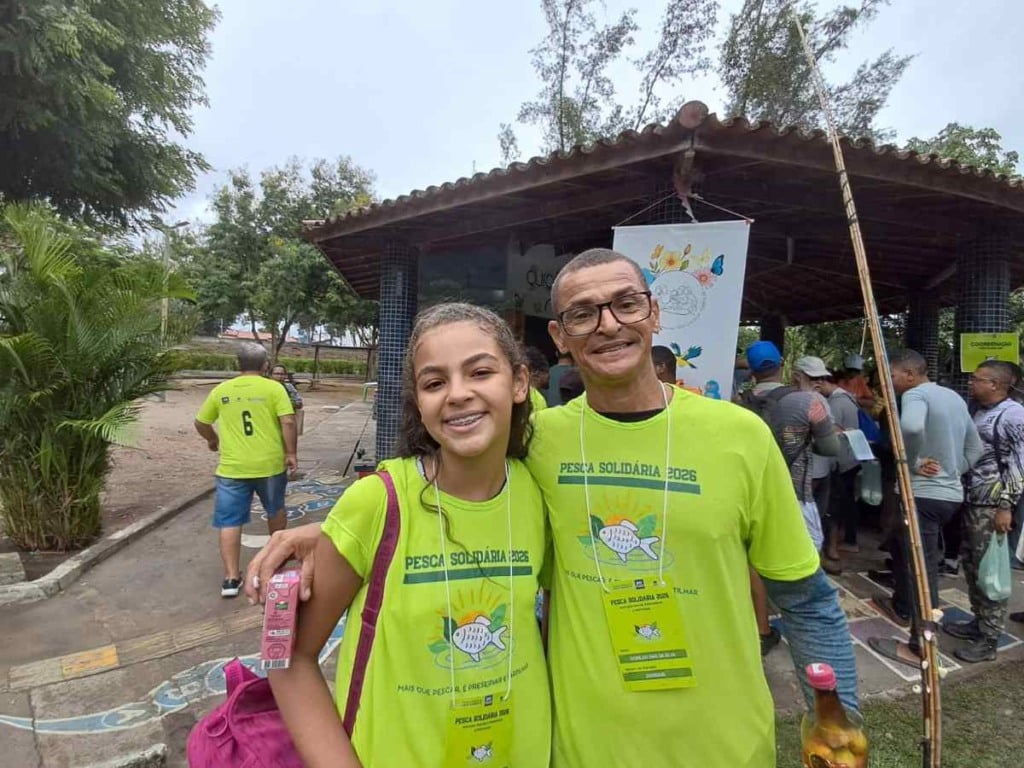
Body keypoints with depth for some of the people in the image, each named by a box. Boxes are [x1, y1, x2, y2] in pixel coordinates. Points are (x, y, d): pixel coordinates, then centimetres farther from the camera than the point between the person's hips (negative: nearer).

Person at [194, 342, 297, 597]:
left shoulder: (221, 390, 6)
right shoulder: (274, 388, -3)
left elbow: (201, 423, 16)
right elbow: (288, 422, -13)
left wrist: (213, 440, 34)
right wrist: (291, 453, -4)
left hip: (232, 467, 1)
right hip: (269, 463, 0)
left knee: (230, 522, 6)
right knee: (275, 509, 24)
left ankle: (231, 578, 4)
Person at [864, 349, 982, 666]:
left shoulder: (915, 394, -13)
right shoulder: (954, 397, 15)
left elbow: (910, 427, -36)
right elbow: (975, 447, 20)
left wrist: (913, 463, -20)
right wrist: (952, 470, 13)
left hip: (923, 494, -10)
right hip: (951, 493, 10)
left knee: (922, 568, -4)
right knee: (901, 548, 25)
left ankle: (921, 648, 2)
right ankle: (901, 607, 41)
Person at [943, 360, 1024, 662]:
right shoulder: (981, 412, 14)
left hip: (992, 505, -9)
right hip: (972, 500, 9)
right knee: (971, 564, 16)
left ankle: (988, 640, 8)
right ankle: (979, 622, 29)